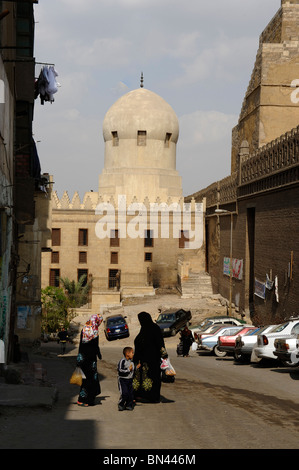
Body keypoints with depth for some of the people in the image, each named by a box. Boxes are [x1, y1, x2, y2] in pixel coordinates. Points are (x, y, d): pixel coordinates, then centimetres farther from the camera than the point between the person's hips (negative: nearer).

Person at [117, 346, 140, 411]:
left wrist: (136, 367, 6)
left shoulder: (131, 362, 10)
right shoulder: (122, 361, -15)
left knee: (131, 393, 4)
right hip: (122, 380, -7)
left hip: (130, 380, 7)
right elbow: (120, 370, -22)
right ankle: (121, 405, 5)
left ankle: (129, 405, 16)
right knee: (124, 393, -13)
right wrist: (128, 369, -22)